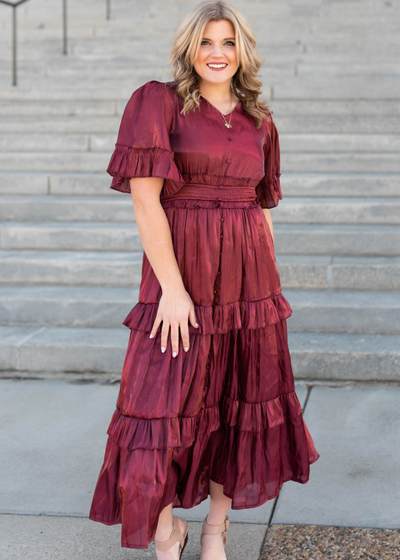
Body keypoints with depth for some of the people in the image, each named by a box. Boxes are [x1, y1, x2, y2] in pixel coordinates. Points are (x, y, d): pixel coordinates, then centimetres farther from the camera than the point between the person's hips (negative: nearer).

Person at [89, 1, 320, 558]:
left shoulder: (260, 121, 11)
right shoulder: (158, 103, -4)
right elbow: (145, 200, -12)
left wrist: (272, 285, 11)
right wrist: (172, 288, -17)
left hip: (249, 278, 5)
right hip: (182, 273, -4)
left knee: (237, 402, 10)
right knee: (166, 408, -2)